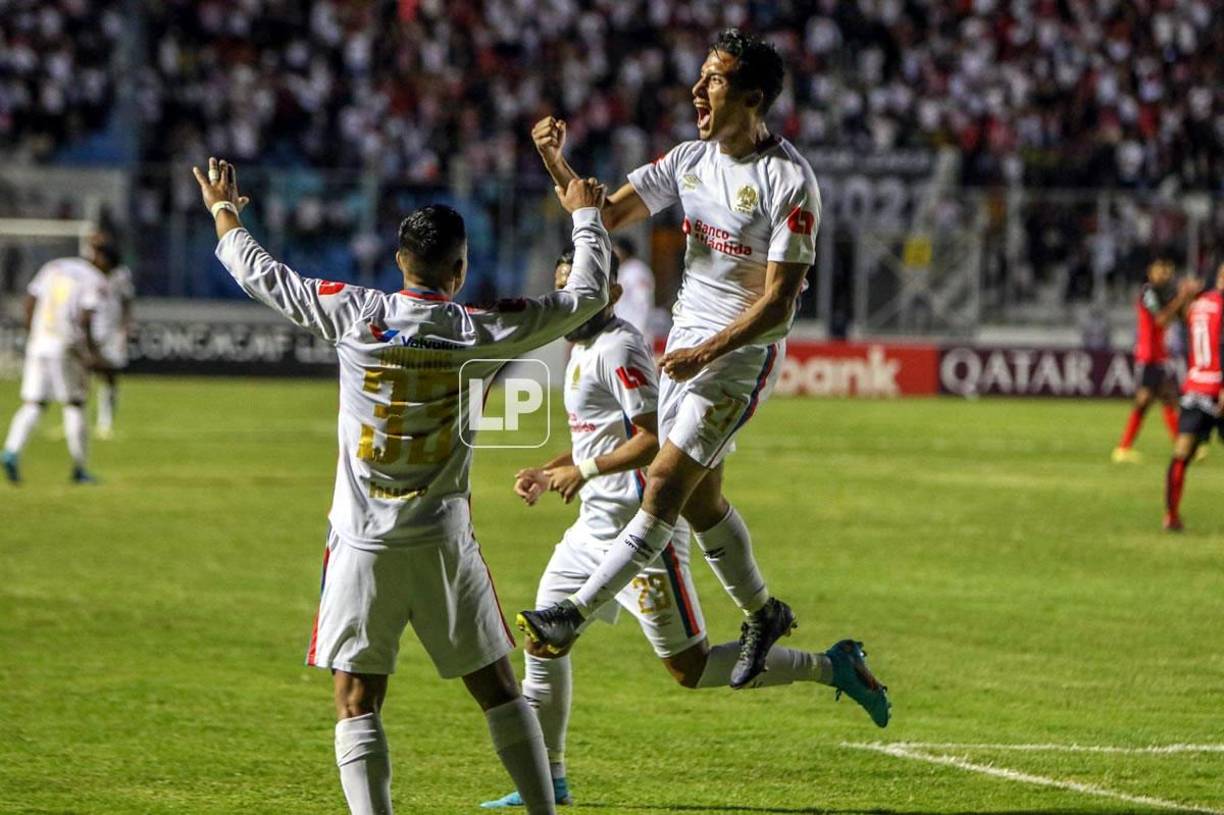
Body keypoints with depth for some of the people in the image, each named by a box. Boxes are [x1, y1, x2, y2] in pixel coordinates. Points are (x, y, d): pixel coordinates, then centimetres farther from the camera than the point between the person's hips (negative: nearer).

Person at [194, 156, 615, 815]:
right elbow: (587, 296, 7)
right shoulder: (481, 334, -5)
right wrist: (586, 215, 24)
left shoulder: (355, 315, -5)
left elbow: (263, 276, 9)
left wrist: (223, 211, 27)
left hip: (363, 546, -1)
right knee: (497, 688, 12)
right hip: (444, 545, 1)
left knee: (356, 704, 1)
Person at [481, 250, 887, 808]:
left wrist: (583, 471, -21)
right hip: (595, 526, 10)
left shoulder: (619, 350, -17)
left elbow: (655, 438, -24)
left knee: (690, 668, -6)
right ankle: (547, 780, 20)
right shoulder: (582, 347, 14)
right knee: (542, 641, 11)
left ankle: (827, 667, 5)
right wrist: (547, 473, 12)